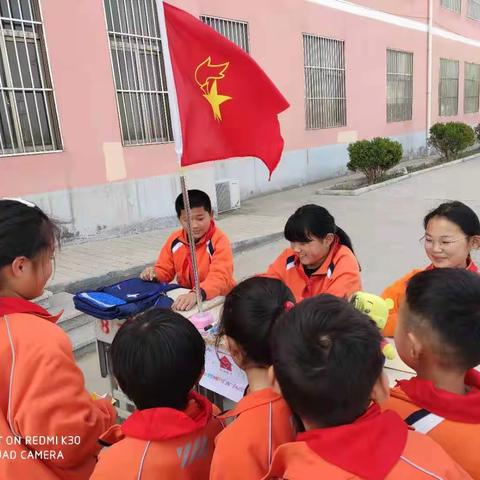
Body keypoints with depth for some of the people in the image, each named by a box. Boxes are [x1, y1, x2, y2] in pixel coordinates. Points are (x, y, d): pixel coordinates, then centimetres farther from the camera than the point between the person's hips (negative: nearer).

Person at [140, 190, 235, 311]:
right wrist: (154, 275, -12)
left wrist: (197, 295, -44)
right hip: (185, 295, 3)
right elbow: (164, 270, 11)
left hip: (219, 298, -3)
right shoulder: (174, 239, 0)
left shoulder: (219, 240, -16)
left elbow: (220, 277, -28)